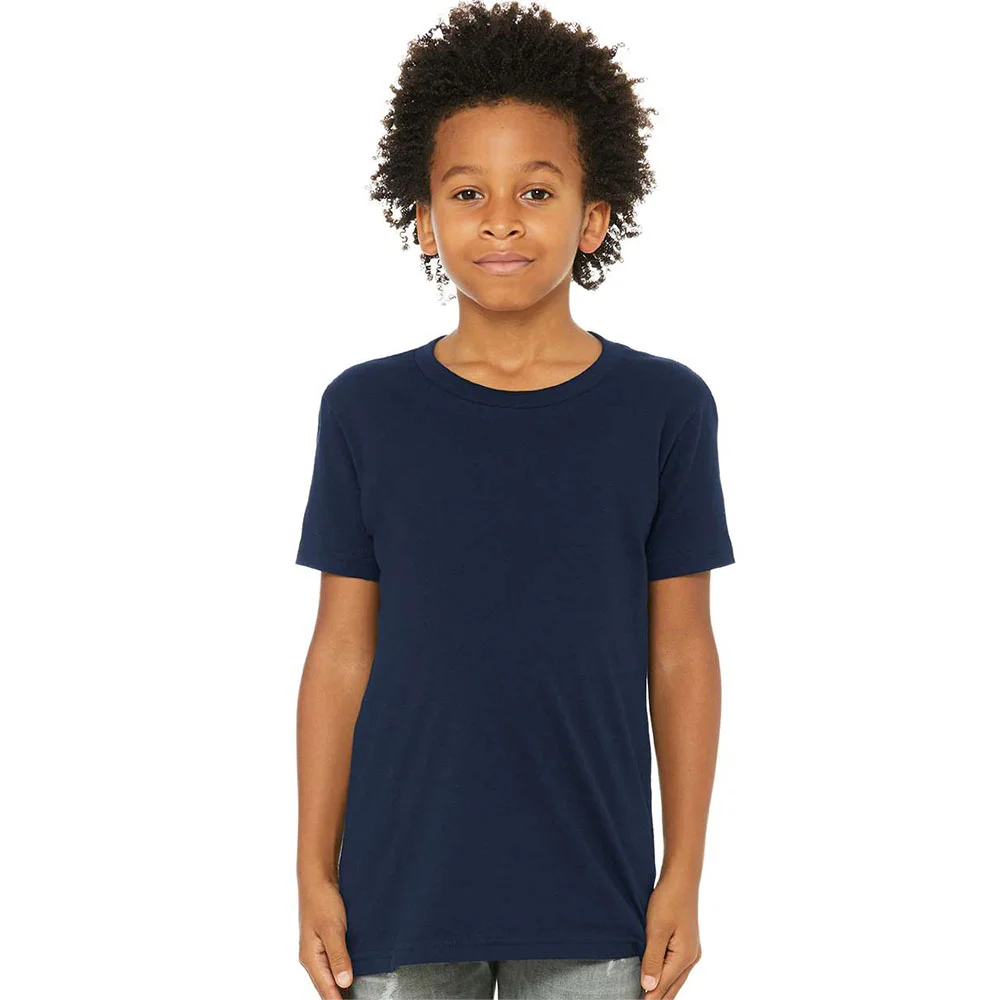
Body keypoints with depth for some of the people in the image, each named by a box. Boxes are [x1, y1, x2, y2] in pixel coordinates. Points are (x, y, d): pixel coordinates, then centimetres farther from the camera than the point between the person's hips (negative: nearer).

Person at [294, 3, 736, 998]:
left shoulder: (664, 408, -2)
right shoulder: (366, 408, -1)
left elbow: (680, 654, 1)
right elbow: (342, 652, 2)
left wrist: (683, 876, 0)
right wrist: (316, 872, 1)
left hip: (592, 897, 0)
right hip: (403, 883, 1)